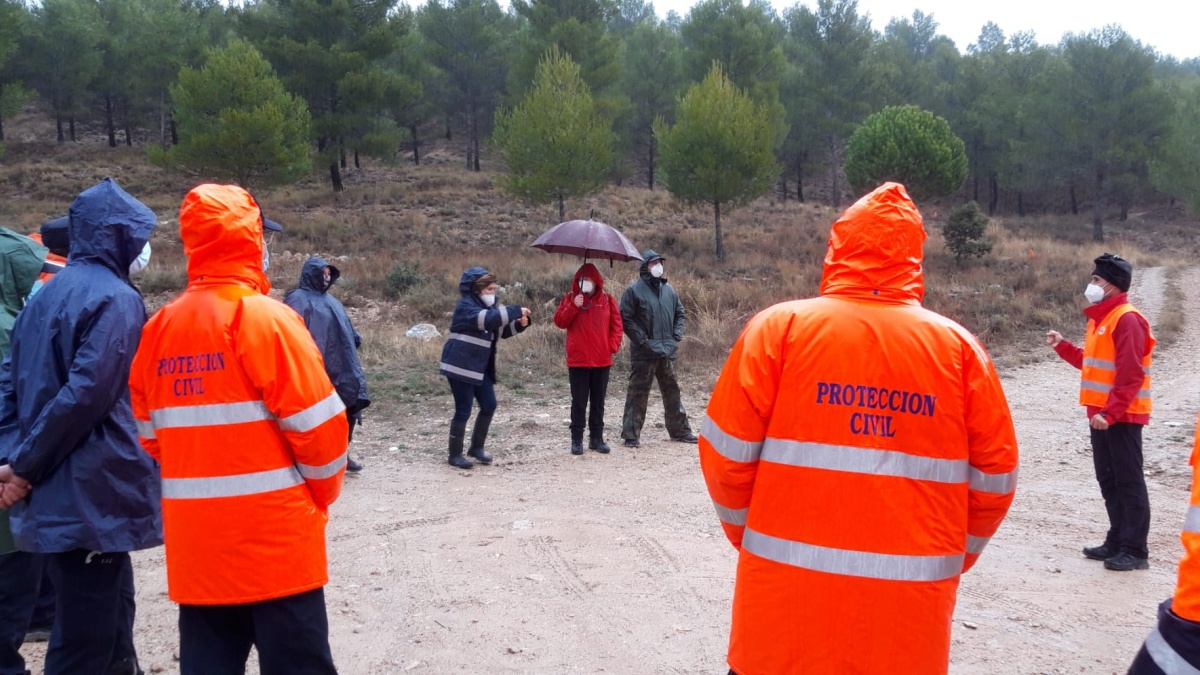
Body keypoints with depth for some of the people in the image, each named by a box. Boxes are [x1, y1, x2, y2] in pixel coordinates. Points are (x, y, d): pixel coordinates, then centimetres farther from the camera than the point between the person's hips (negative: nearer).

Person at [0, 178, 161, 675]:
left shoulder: (46, 294, 15)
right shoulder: (115, 298, -13)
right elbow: (87, 394, -21)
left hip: (55, 492, 9)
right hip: (92, 493, -9)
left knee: (108, 613, 22)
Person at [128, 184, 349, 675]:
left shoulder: (159, 328, 5)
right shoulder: (265, 318, -12)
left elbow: (150, 434, 10)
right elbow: (317, 426, -13)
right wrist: (322, 492, 4)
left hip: (194, 537, 6)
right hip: (273, 534, -6)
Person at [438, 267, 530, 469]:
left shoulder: (486, 306, 15)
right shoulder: (466, 305, -14)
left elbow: (501, 330, 18)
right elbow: (488, 319, -32)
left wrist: (519, 324, -2)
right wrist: (515, 310, -27)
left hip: (479, 366, 9)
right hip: (460, 365, -9)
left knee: (489, 405, 9)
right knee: (463, 410, -5)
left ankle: (476, 447, 24)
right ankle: (455, 455, 6)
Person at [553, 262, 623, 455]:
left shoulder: (607, 300, 5)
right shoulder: (571, 298, 3)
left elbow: (616, 324, 5)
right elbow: (559, 321, -5)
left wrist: (613, 345, -7)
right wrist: (573, 306, -18)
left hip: (602, 360, 2)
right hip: (578, 360, -1)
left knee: (598, 402, 9)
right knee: (578, 402, 2)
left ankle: (597, 438, 17)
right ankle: (576, 439, 8)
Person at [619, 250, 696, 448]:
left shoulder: (668, 289, 12)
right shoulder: (634, 290, -7)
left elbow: (680, 312, 21)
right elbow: (626, 319, -10)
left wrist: (677, 335, 8)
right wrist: (642, 340, -14)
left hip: (667, 351, 6)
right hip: (644, 352, -6)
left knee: (672, 391, 14)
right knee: (638, 393, -2)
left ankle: (679, 430, 25)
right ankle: (631, 435, 4)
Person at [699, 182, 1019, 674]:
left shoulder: (781, 328, -5)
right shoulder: (959, 347, 0)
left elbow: (727, 455, -4)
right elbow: (994, 480, 3)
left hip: (788, 593, -1)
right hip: (910, 611, 1)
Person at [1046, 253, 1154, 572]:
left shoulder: (1127, 319, -16)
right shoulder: (1100, 318, 15)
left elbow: (1130, 375, -21)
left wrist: (1111, 413, -25)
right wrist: (1063, 346, 15)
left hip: (1122, 416, -10)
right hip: (1101, 414, 10)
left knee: (1129, 482, -3)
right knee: (1108, 480, 14)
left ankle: (1135, 551, 2)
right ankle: (1117, 541, 23)